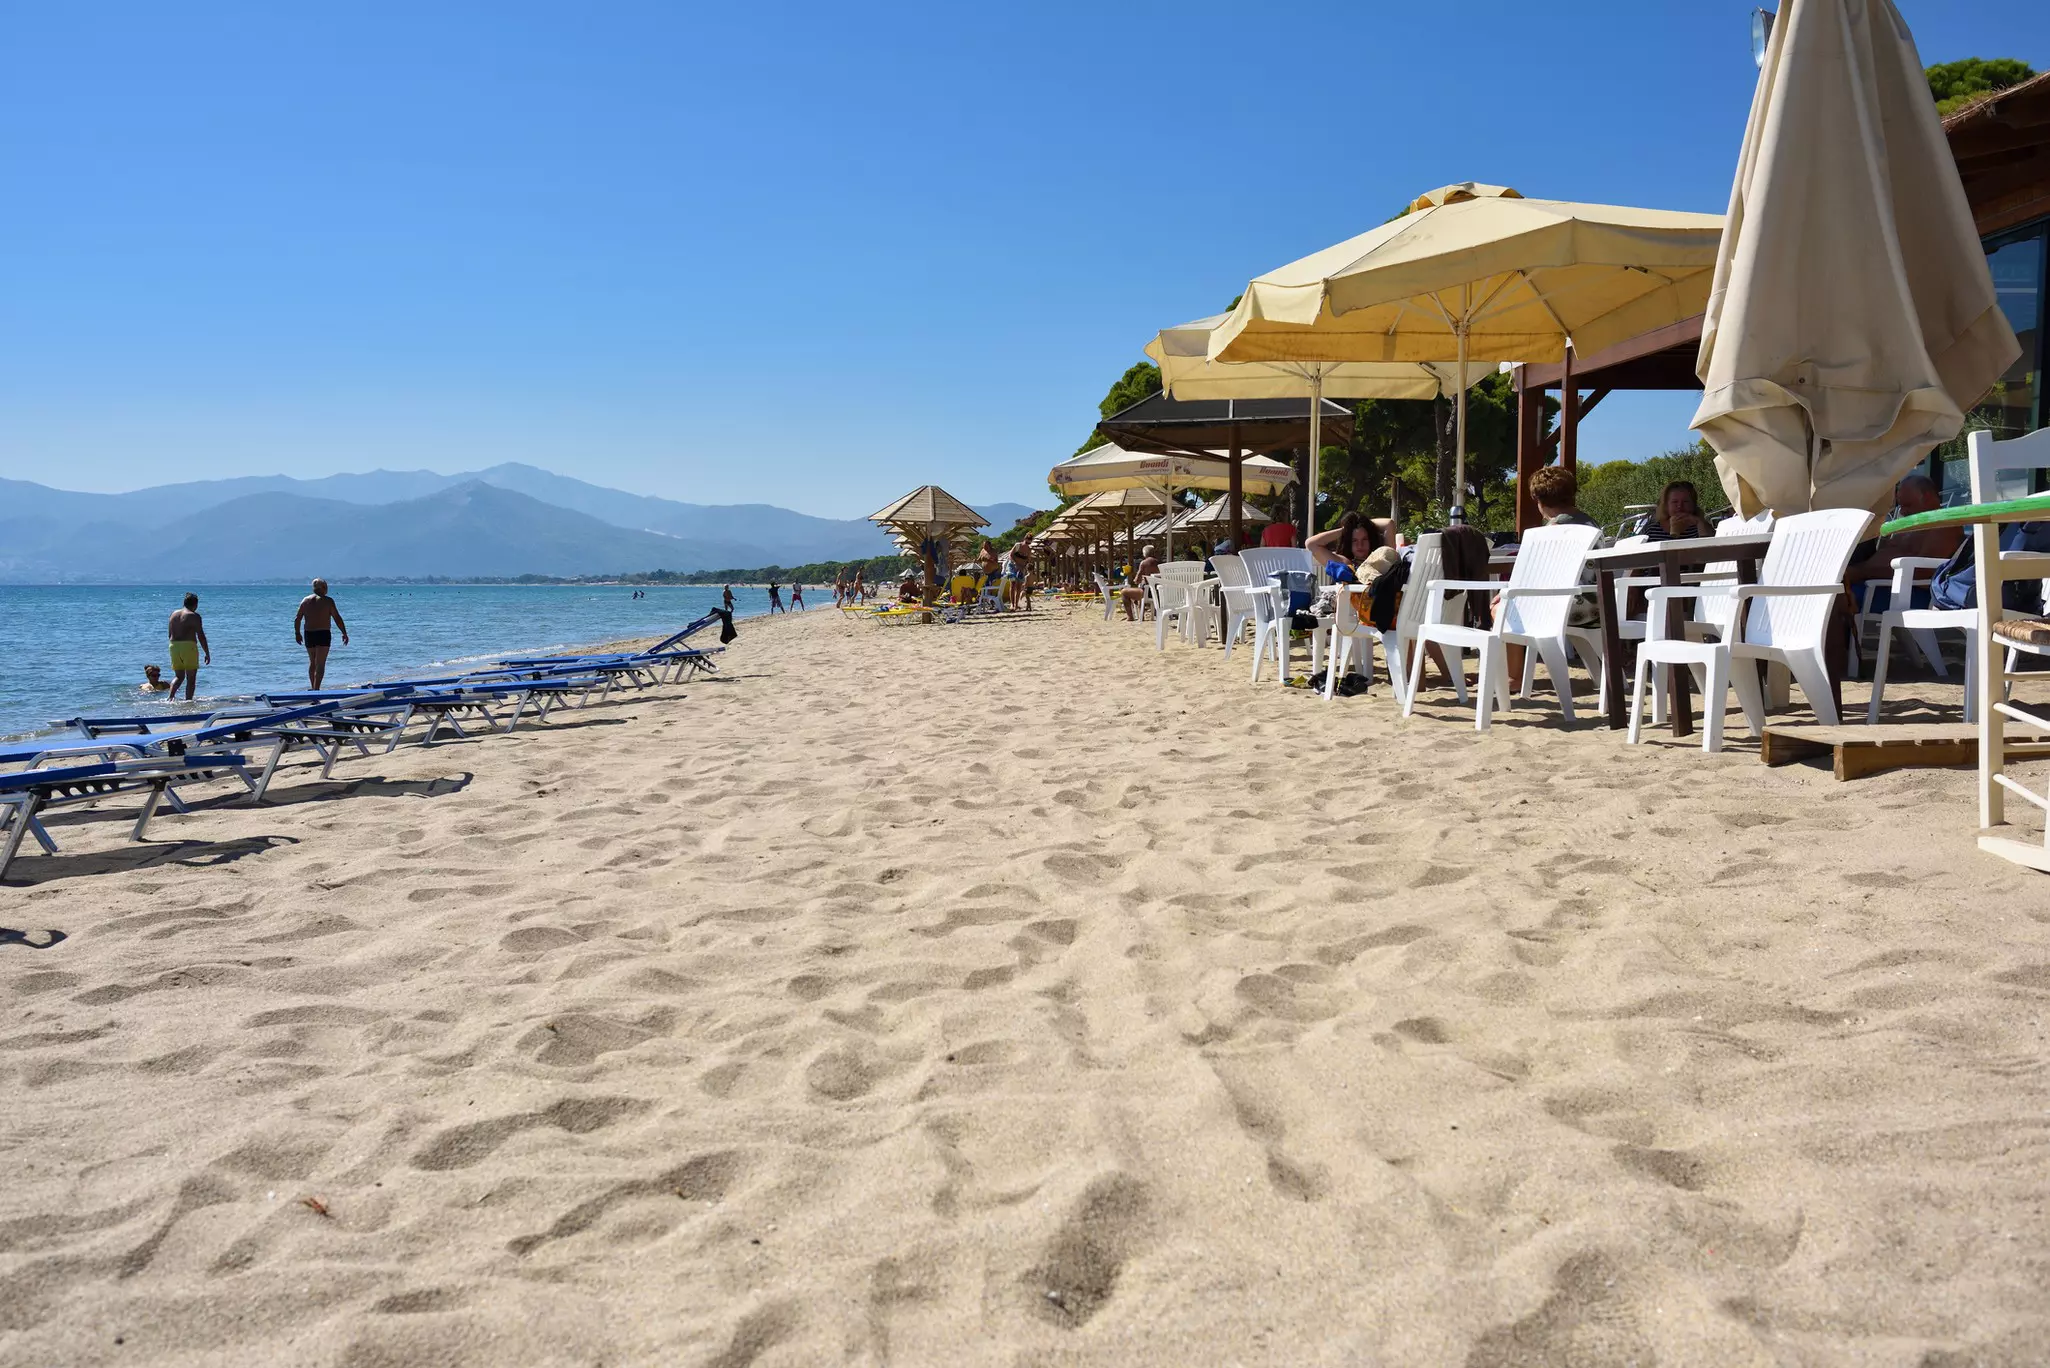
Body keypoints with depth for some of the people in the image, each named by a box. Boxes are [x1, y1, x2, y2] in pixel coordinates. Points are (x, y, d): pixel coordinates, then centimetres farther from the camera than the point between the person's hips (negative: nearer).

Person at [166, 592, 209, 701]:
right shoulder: (194, 616, -7)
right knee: (191, 678, 2)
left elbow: (170, 635, 19)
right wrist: (207, 653, -6)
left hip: (174, 646, 6)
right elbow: (201, 636, -11)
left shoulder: (174, 614, 14)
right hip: (188, 646, -6)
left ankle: (170, 696, -6)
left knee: (179, 676, 16)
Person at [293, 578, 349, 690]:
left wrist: (297, 633, 19)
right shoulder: (327, 601, -6)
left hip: (308, 634, 5)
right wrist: (344, 633, -2)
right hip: (323, 634, -5)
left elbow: (297, 619, 9)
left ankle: (313, 688, 26)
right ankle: (316, 689, -14)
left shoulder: (305, 600, 7)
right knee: (320, 664, -5)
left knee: (312, 663, 19)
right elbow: (337, 618, -8)